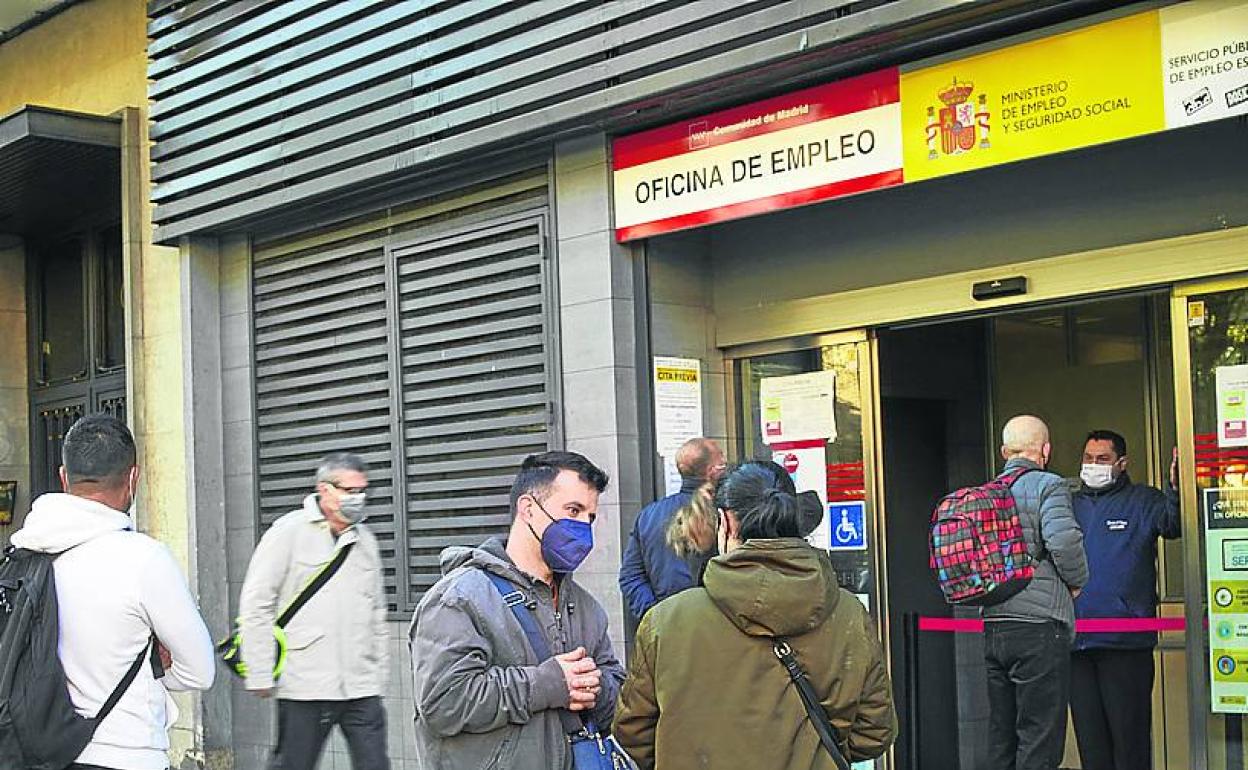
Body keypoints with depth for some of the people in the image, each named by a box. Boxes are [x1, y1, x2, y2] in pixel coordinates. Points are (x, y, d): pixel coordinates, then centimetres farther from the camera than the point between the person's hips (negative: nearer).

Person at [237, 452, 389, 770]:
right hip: (305, 685, -5)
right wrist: (260, 674, -8)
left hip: (362, 687, 5)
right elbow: (255, 604, -5)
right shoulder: (290, 532, -3)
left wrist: (379, 673, 18)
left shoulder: (365, 540, 14)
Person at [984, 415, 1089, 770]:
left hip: (992, 627, 7)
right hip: (1039, 625, -6)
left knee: (1001, 737, 13)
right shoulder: (1048, 486, -6)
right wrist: (1077, 582, -3)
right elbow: (1063, 542, -20)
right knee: (1040, 741, -3)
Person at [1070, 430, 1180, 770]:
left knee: (1128, 730, 0)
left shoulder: (1142, 500, 3)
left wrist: (1176, 490, -37)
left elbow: (1173, 524, -18)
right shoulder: (1069, 505, 15)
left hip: (1125, 639, -4)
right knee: (1089, 736, 12)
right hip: (1076, 638, 5)